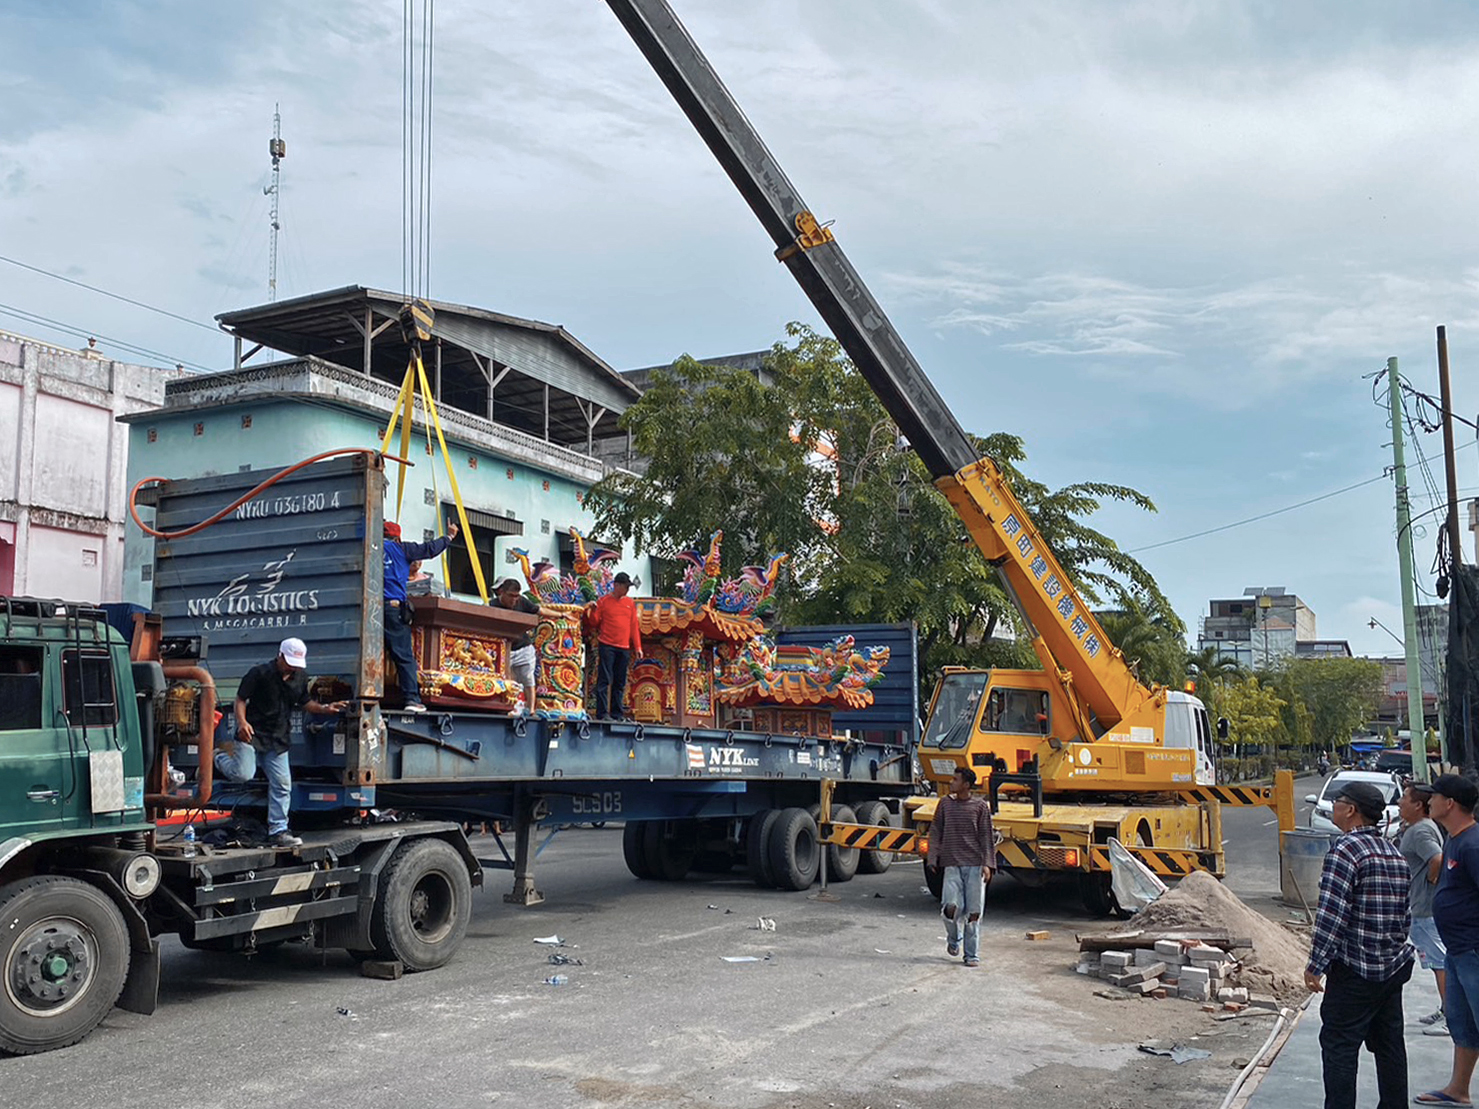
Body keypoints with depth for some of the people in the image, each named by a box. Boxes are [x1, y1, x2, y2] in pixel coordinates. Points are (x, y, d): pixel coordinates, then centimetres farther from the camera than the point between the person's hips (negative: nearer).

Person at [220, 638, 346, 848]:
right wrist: (242, 722, -24)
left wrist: (324, 709, 1)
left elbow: (305, 703, 20)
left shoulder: (300, 678, 7)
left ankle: (277, 831, 9)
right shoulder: (259, 673, -10)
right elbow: (240, 699, -7)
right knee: (244, 774, -18)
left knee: (282, 784, 1)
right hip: (253, 733, -5)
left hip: (278, 739, 5)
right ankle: (223, 758, 17)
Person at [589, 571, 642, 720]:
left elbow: (634, 626, 14)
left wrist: (637, 646, 9)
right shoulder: (604, 601, 3)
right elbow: (594, 622, 3)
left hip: (624, 648, 4)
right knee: (605, 679, -7)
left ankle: (617, 714, 11)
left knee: (620, 683, 6)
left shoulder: (630, 603, 13)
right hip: (607, 646, -4)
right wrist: (594, 611, -18)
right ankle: (602, 714, -7)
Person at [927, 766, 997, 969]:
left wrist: (988, 864, -5)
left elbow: (987, 836, 4)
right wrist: (933, 859, 2)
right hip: (952, 864, 1)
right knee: (951, 907, -12)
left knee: (974, 912, -1)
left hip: (975, 865, -1)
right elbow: (935, 832, 11)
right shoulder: (945, 803, 8)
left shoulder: (980, 806, 3)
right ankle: (953, 940, 17)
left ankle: (972, 955, 10)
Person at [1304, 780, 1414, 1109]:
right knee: (1389, 1043, 15)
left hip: (1355, 970, -8)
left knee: (1339, 1045, -2)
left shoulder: (1346, 850, -16)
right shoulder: (1394, 852, 10)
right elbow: (1405, 912, 17)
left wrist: (1315, 966, -15)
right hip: (1394, 967, 8)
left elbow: (1331, 915, -20)